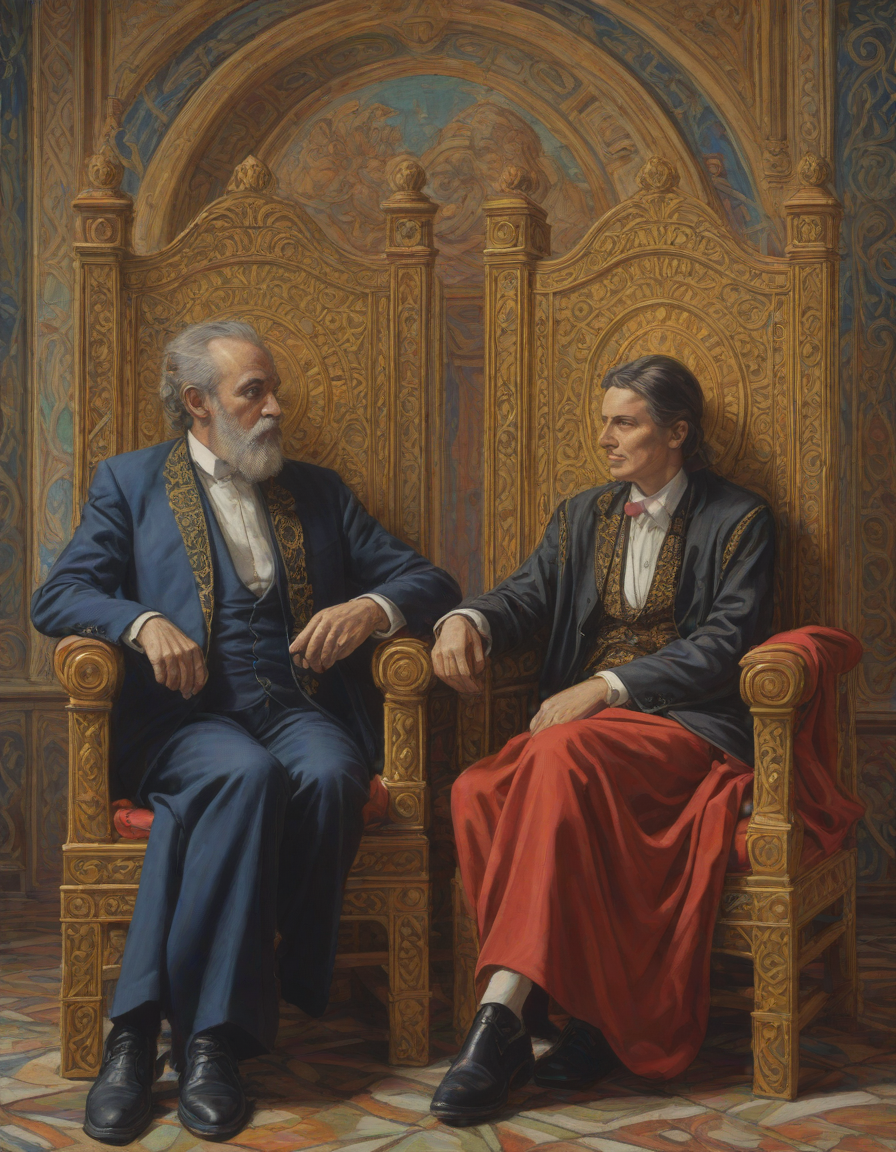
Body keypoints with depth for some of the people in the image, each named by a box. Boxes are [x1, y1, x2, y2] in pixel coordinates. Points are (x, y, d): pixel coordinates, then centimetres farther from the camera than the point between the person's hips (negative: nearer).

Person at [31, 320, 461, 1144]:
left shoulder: (319, 491, 23)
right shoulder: (130, 483, 16)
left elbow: (429, 583, 17)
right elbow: (58, 597, 5)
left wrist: (372, 607, -6)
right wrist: (143, 623, -16)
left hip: (301, 708, 2)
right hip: (186, 715, -2)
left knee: (327, 774, -33)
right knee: (243, 774, -37)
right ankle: (211, 1030, -30)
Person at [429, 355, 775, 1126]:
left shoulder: (738, 521, 7)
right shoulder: (582, 516, 24)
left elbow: (722, 644, -6)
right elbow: (527, 597, 12)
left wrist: (604, 688, -15)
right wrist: (469, 619, -12)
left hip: (684, 726, -5)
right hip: (580, 722, 5)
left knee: (561, 755, -38)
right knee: (477, 794, -29)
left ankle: (504, 1012, -40)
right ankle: (597, 1016, -28)